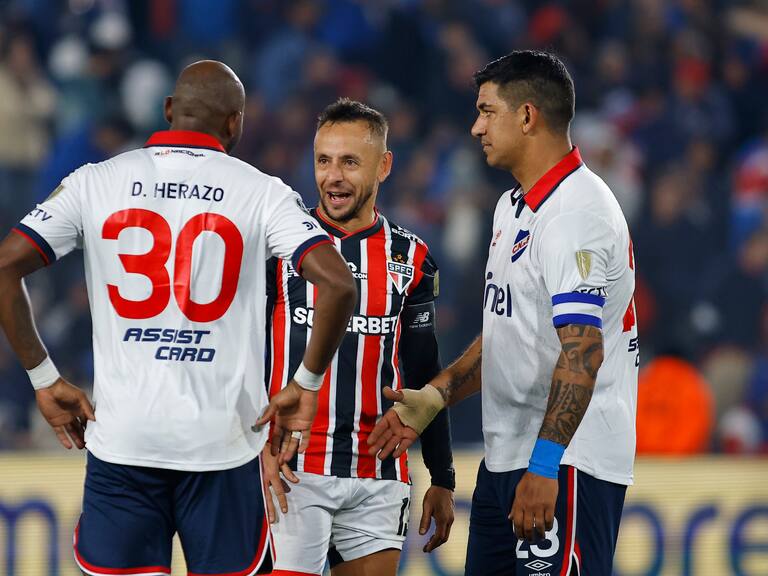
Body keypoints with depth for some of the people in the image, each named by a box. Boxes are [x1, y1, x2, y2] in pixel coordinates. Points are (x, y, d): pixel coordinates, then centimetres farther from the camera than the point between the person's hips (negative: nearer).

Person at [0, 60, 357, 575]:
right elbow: (338, 284, -11)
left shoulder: (96, 183, 4)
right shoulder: (261, 192, 0)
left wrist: (44, 378, 5)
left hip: (121, 438, 1)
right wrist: (306, 384, 0)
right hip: (223, 437, -1)